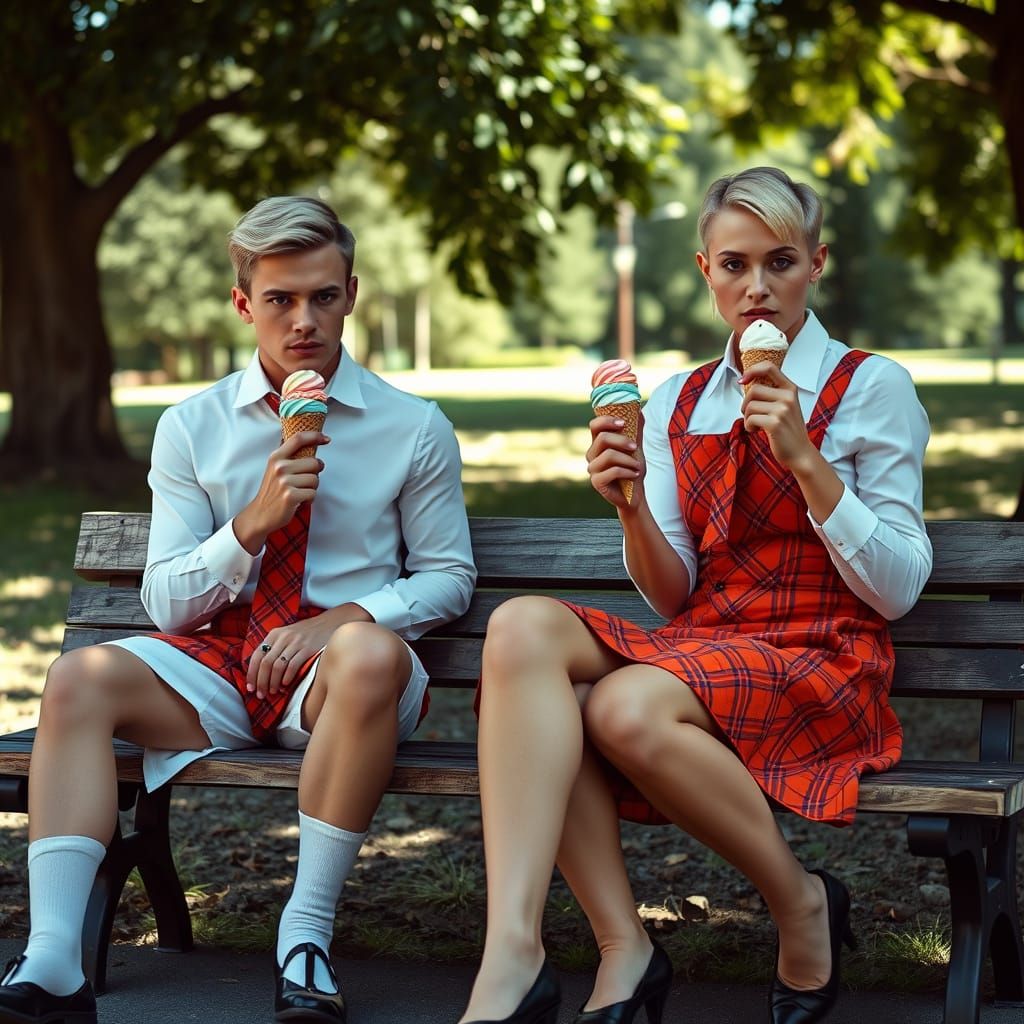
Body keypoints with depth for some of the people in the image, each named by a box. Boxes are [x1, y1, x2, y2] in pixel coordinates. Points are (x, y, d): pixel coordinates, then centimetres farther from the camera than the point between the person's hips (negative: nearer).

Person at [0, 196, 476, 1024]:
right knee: (80, 679, -25)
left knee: (371, 653, -38)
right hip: (218, 663, 2)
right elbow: (166, 602, 4)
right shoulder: (191, 428, 7)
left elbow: (449, 579, 6)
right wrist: (254, 522, -14)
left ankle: (306, 937, -31)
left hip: (339, 670, -2)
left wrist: (340, 620, -12)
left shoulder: (414, 429, 4)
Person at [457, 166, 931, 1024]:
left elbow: (898, 589, -4)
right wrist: (631, 506, -8)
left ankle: (801, 903, -8)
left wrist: (804, 460, -14)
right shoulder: (679, 403, 15)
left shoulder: (871, 388, 2)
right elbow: (673, 597, 12)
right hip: (699, 647, 5)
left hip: (824, 659, -4)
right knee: (524, 626, -26)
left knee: (628, 706, -34)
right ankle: (622, 949, -36)